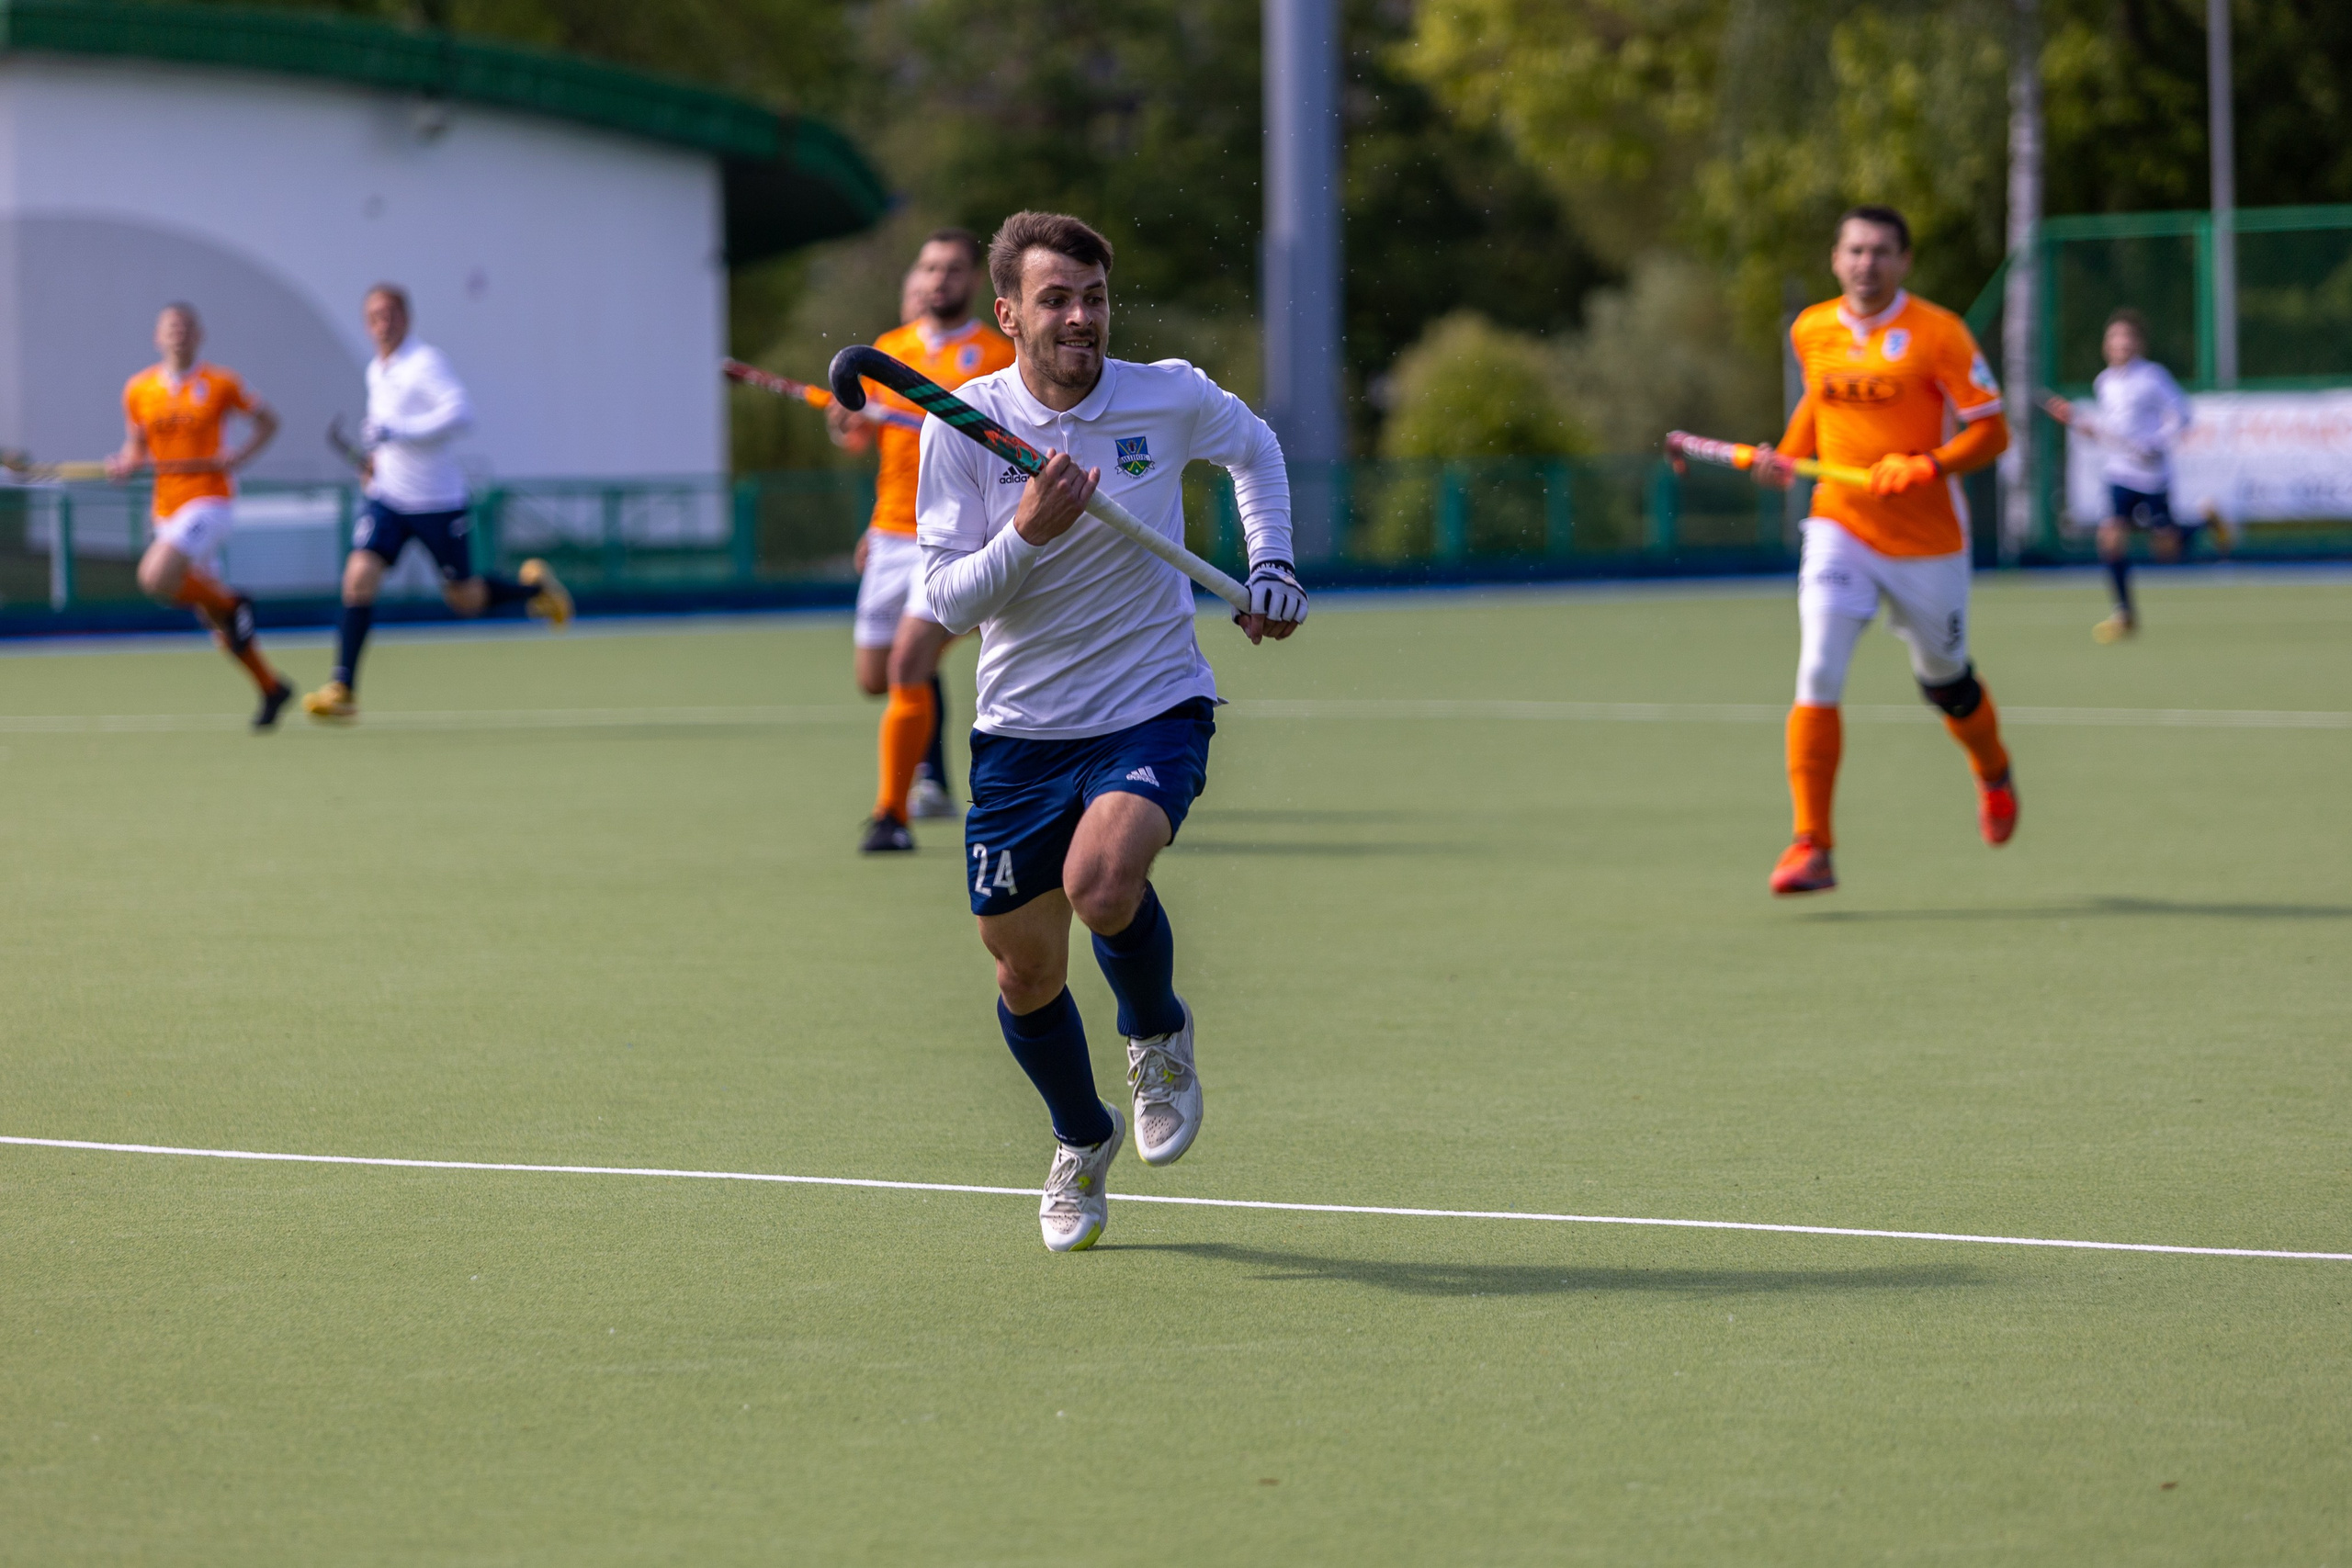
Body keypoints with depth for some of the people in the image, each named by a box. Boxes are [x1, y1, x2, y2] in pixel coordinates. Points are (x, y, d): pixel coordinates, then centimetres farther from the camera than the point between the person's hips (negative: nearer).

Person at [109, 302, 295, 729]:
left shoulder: (220, 384, -4)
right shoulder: (138, 390, 6)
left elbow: (267, 421, 8)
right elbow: (137, 447, 17)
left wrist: (238, 458, -8)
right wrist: (125, 465, -6)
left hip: (209, 499, -5)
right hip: (167, 510, 5)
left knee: (157, 578, -28)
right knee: (216, 623, 8)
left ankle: (230, 602, -3)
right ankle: (271, 687, 23)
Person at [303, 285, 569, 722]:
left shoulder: (426, 363, -15)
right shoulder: (376, 370, 9)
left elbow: (460, 414, -29)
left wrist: (397, 431, -33)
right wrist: (379, 456, 11)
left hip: (438, 501, -5)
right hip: (388, 500, 5)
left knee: (464, 599, 5)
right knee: (359, 577, -15)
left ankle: (533, 586, 36)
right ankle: (342, 689, -15)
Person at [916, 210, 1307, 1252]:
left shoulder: (1172, 398, -7)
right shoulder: (963, 426, -9)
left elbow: (1255, 449, 17)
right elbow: (946, 600, -11)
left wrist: (1271, 566, 5)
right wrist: (1026, 534, -28)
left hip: (1155, 708, -2)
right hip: (1022, 728, 2)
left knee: (1102, 881, -30)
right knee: (1026, 971, 7)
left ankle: (1158, 1037, 3)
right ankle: (1081, 1142, 37)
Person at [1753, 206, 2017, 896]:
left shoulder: (1938, 333, -10)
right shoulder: (1811, 332, 3)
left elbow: (1990, 430, -10)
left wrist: (1926, 466, -26)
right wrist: (1788, 454, 7)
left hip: (1927, 542, -2)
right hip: (1840, 528, 2)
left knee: (1945, 682, 15)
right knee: (1817, 675, -17)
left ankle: (1993, 775, 50)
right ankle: (1811, 846, -17)